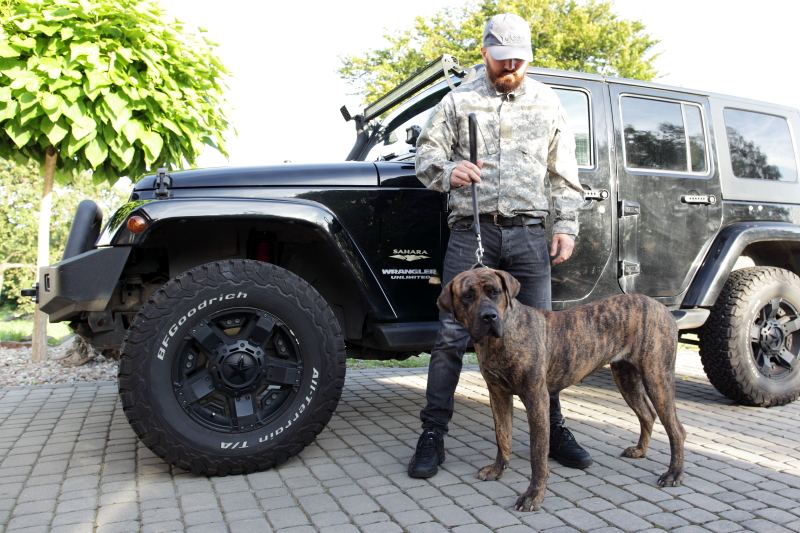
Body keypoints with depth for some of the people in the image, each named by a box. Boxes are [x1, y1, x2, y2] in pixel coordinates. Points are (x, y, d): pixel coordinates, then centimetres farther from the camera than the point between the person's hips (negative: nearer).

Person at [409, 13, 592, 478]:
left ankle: (553, 430, 21)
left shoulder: (548, 103, 15)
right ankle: (433, 435, 6)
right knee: (451, 336, -4)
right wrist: (447, 171, -15)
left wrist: (567, 226, 6)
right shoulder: (459, 101, 10)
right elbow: (427, 153, 8)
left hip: (528, 232, 2)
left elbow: (564, 173, 15)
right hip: (471, 229, -1)